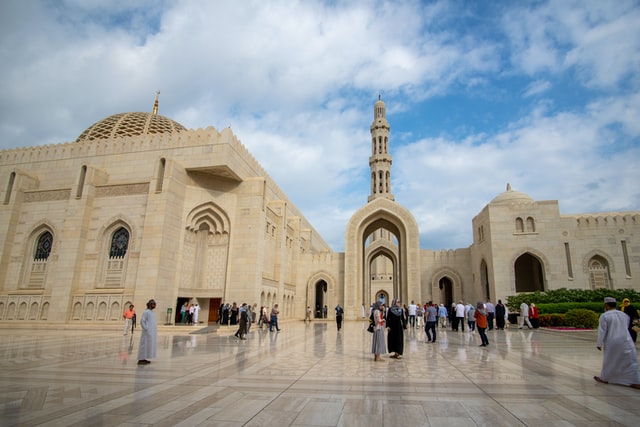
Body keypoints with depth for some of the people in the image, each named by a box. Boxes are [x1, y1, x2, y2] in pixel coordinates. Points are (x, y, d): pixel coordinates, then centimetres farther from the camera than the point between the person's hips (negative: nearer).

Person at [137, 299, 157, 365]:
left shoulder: (152, 312, 14)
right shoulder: (146, 312, -12)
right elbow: (142, 321, -17)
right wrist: (146, 329, -17)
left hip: (152, 332, 9)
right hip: (147, 332, -9)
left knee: (148, 345, 11)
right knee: (144, 345, -5)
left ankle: (144, 358, 17)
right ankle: (140, 360, 0)